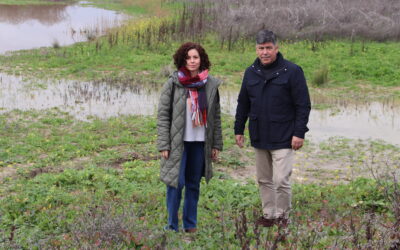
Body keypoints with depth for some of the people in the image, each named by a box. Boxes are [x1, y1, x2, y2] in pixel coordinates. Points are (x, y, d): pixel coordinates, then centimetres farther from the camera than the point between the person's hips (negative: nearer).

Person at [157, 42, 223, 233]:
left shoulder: (211, 84, 5)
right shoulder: (173, 83, -4)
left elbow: (216, 116, 10)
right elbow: (163, 115, -4)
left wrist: (216, 144, 7)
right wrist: (164, 145, -9)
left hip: (200, 142, 3)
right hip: (178, 142, -3)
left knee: (194, 184, 11)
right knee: (176, 182, -5)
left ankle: (190, 224, 22)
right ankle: (172, 226, 8)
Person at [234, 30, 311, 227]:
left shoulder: (292, 71, -8)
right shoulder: (251, 72, 8)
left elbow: (303, 105, -8)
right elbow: (243, 104, 16)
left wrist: (299, 133, -13)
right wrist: (238, 129, 13)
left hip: (283, 139, -5)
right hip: (259, 137, 5)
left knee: (281, 180, -7)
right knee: (264, 180, 12)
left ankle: (282, 216, 12)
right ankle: (268, 215, 25)